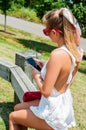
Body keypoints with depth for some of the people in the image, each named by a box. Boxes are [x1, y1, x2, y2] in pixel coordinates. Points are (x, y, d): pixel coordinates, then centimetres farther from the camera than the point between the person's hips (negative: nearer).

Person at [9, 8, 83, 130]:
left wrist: (37, 75, -9)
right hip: (64, 105, 8)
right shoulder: (76, 50, -5)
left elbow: (45, 91, -27)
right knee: (18, 108, 26)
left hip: (53, 114, -8)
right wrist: (45, 67, 4)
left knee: (13, 117, 18)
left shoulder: (58, 54, -32)